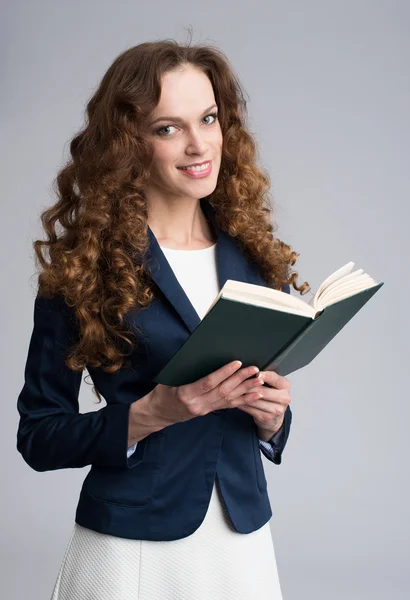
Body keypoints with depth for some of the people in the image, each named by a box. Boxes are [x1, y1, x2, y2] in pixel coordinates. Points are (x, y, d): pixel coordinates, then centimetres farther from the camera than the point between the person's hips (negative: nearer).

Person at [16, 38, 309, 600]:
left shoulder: (252, 257, 2)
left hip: (245, 543, 4)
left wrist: (271, 414, -10)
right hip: (130, 550, -4)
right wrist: (153, 413, -21)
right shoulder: (82, 264, -9)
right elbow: (38, 436, -7)